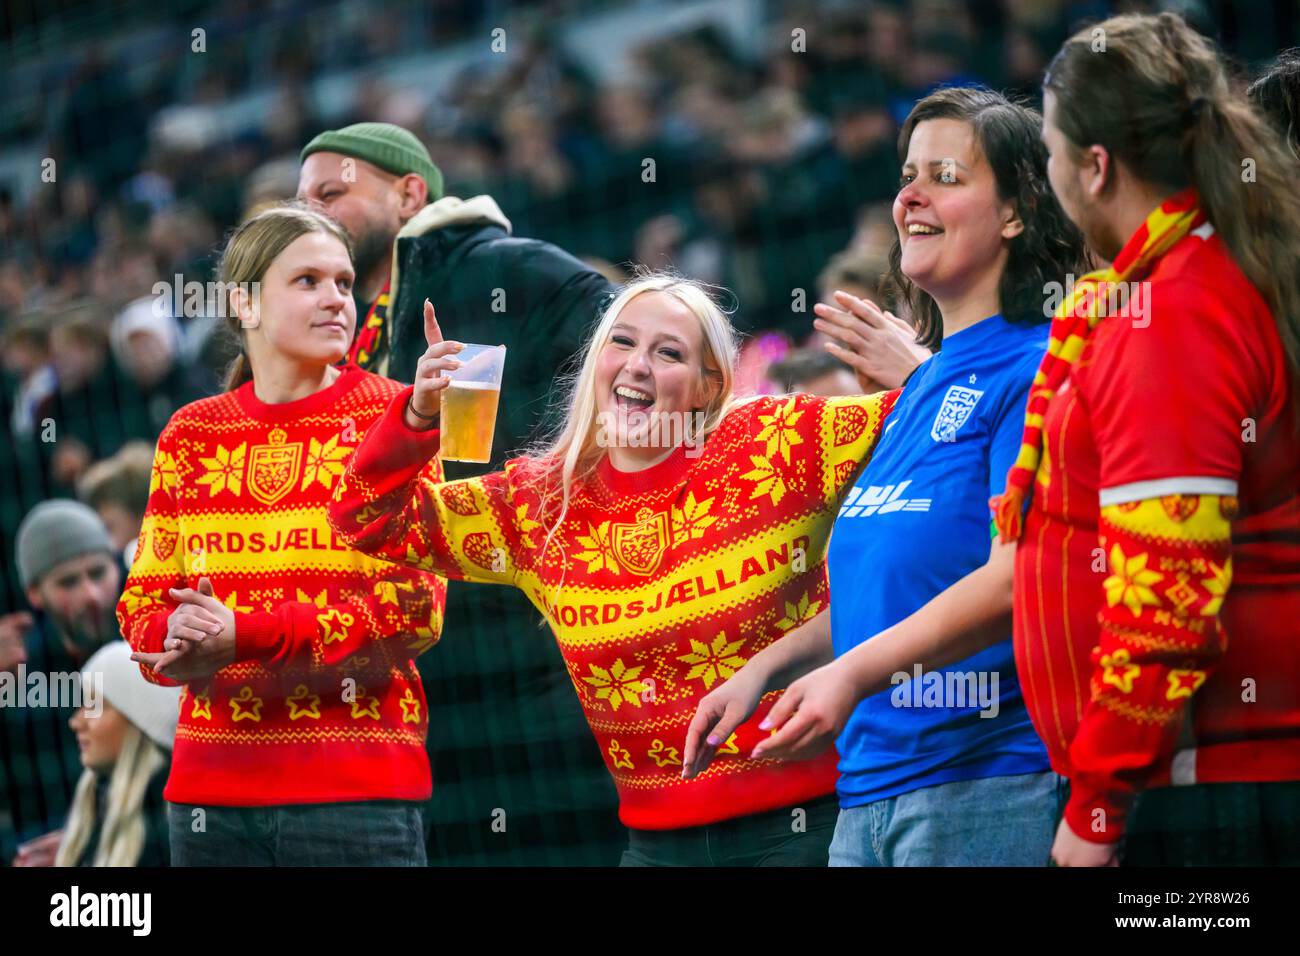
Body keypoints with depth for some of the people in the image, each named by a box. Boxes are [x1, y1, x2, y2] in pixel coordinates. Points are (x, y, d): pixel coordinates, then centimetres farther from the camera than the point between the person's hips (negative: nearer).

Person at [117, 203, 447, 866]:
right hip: (213, 788, 3)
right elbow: (144, 605, 10)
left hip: (357, 786, -3)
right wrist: (180, 637, -15)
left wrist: (245, 638, -17)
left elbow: (415, 605, -8)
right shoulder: (191, 433, 10)